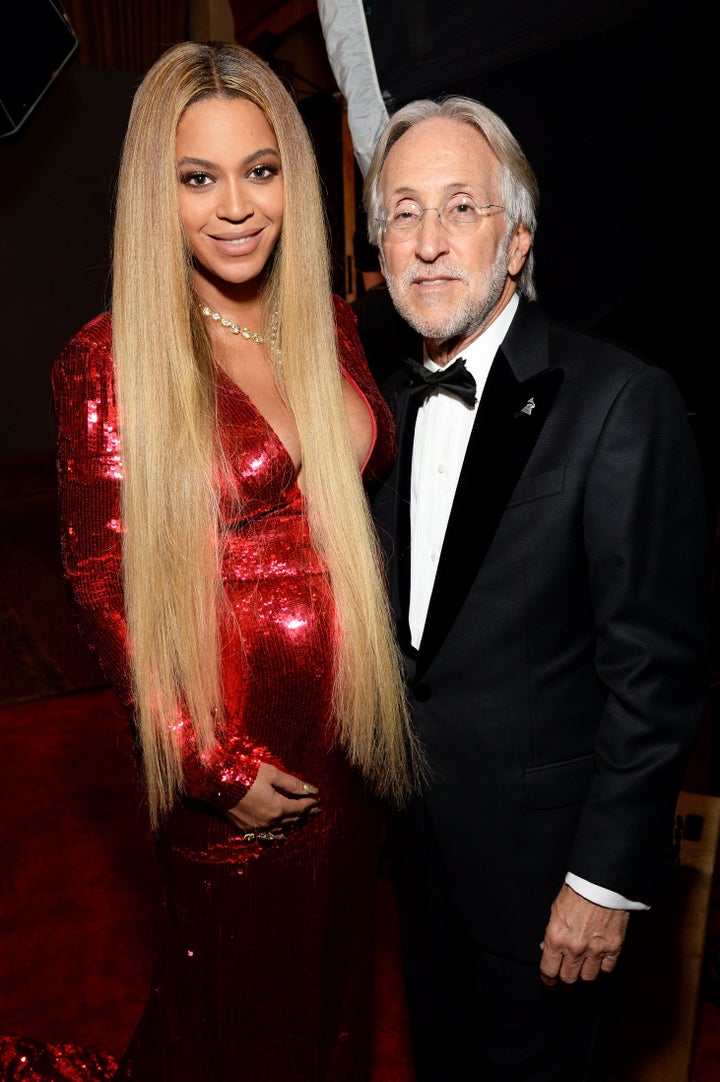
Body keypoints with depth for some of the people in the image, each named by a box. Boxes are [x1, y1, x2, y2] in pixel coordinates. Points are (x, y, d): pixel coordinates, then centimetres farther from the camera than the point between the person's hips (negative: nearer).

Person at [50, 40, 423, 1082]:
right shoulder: (110, 360, -14)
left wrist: (381, 701, 3)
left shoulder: (331, 327, 1)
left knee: (336, 967, 26)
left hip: (348, 720, 5)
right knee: (240, 991, 21)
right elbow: (104, 588, -12)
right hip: (229, 745, -4)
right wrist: (215, 764, -13)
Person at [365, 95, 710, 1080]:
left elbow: (656, 668, -19)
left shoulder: (623, 401, -20)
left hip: (542, 847, -6)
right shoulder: (396, 406, 3)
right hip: (418, 832, 6)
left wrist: (605, 881, -16)